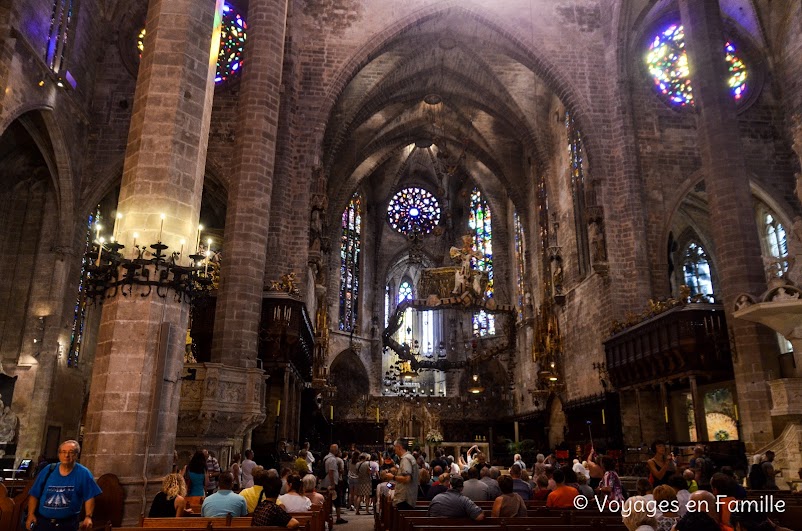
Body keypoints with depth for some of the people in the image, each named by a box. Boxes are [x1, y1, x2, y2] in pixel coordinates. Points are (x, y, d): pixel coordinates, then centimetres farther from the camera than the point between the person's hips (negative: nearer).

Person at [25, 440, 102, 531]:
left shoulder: (83, 473, -4)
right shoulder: (48, 470, 2)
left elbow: (89, 497, -6)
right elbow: (34, 495, 6)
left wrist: (88, 517, -16)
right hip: (43, 521, 2)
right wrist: (31, 514, -4)